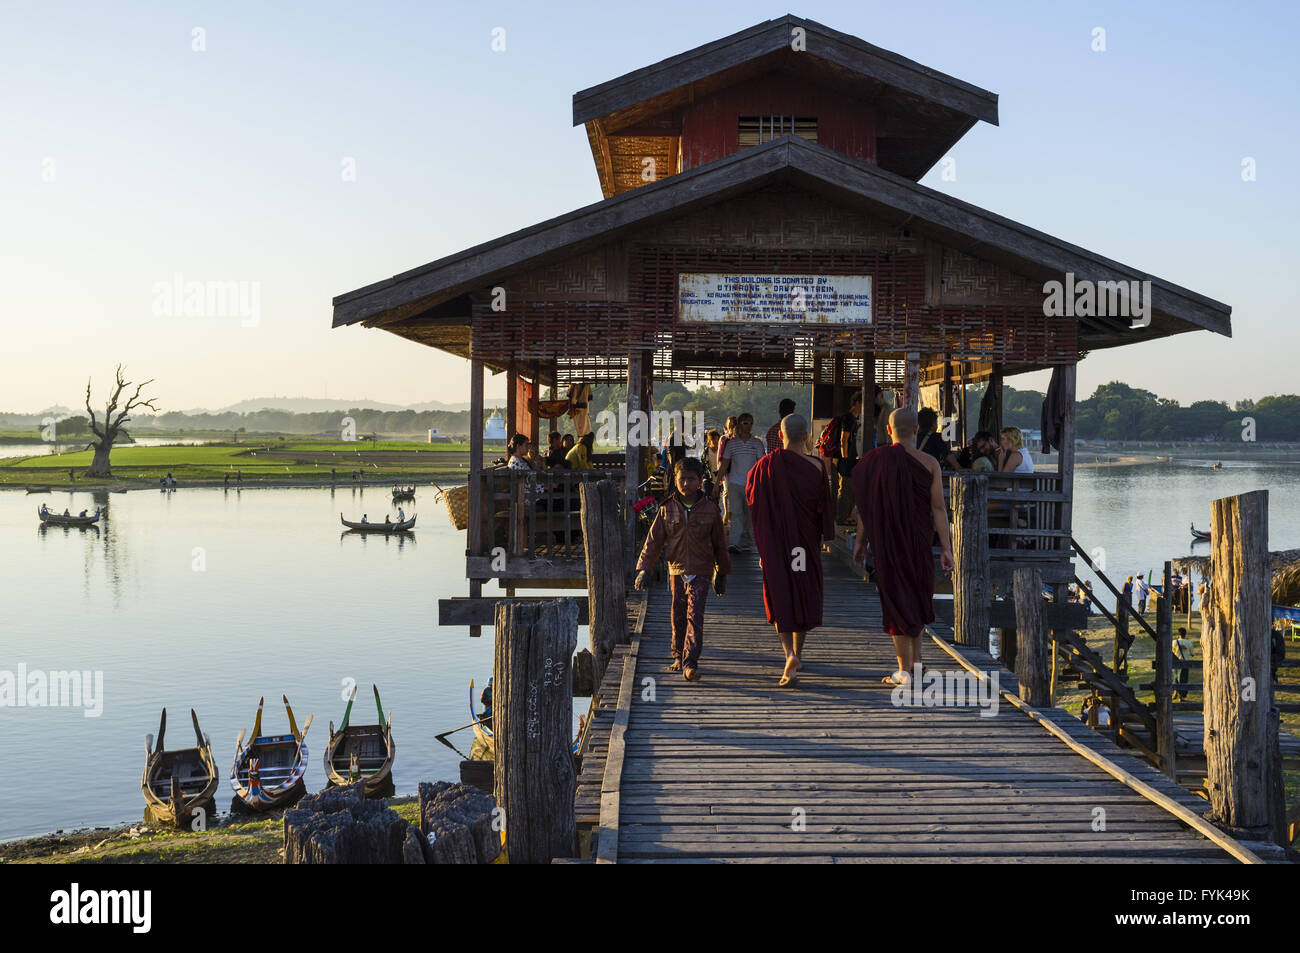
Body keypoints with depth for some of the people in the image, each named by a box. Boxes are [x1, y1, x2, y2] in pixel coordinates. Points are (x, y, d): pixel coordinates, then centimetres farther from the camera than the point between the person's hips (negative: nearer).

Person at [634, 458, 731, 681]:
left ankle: (690, 663, -15)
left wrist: (721, 574, 13)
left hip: (700, 572, -2)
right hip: (676, 570, 2)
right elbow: (654, 540, 4)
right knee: (678, 617, 11)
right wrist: (644, 568, -3)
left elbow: (719, 543, 9)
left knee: (694, 616, -12)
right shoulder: (667, 509, 2)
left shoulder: (710, 509, -1)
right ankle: (679, 656, 27)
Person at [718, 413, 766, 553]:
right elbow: (724, 463, 9)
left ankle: (746, 543, 16)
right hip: (734, 482, 0)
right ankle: (733, 543, -12)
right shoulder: (731, 443, 5)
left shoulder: (757, 443, 3)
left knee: (749, 515, 6)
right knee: (735, 512, -8)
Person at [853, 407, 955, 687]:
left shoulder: (875, 461, -7)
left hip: (887, 541, -2)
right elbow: (939, 508, -6)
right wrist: (946, 548, -3)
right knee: (918, 594, 22)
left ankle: (904, 671, 3)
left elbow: (865, 505, -3)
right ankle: (916, 659, 24)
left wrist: (860, 541, 7)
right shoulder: (929, 463, -5)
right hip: (919, 540, 2)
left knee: (896, 600, 4)